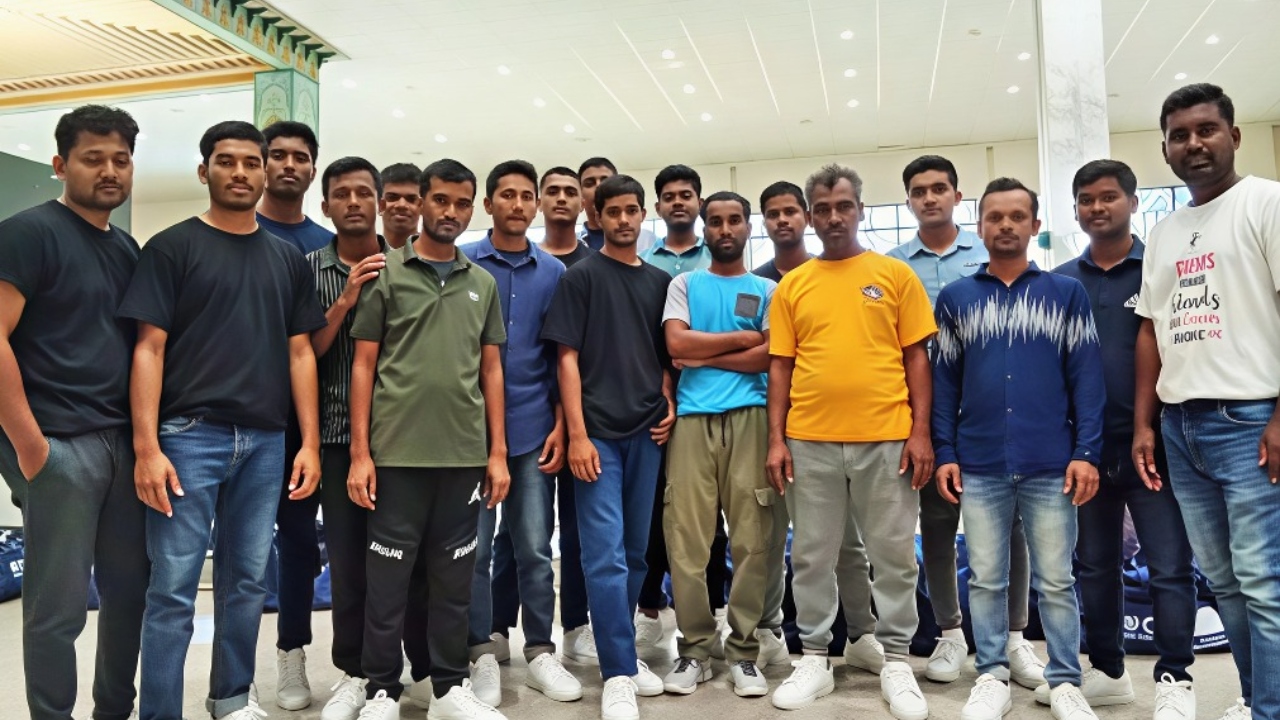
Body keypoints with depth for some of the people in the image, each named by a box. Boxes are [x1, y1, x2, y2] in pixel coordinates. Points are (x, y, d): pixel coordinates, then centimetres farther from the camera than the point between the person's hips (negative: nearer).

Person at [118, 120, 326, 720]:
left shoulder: (288, 259, 12)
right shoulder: (173, 247, 1)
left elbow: (300, 352, 10)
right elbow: (149, 348, -4)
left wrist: (309, 443, 4)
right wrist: (147, 446, -12)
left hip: (265, 442, 4)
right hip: (189, 435, -3)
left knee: (246, 582, 12)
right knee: (173, 589, -1)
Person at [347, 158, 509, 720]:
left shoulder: (482, 284, 12)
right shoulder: (386, 273, 2)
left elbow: (492, 370, 12)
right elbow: (363, 366, 0)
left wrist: (498, 451, 5)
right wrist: (360, 451, -6)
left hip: (465, 455, 3)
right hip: (397, 452, -3)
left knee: (454, 578, 11)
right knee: (387, 576, 5)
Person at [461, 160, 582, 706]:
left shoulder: (554, 272, 7)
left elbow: (560, 354, 8)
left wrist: (560, 423, 0)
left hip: (533, 428, 2)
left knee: (535, 547, 8)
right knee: (474, 547, 5)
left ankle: (541, 652, 20)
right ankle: (482, 654, 19)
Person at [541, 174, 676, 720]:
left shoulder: (659, 281, 12)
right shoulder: (581, 277, 0)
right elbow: (568, 359, -5)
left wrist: (669, 404, 1)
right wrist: (577, 434, -12)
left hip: (646, 433, 5)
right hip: (598, 434, -4)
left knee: (635, 552, 12)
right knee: (606, 556, -5)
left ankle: (620, 650, 27)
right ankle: (618, 675, 4)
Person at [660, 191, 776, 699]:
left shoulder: (767, 290, 14)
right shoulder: (684, 284, 14)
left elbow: (767, 356, -1)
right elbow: (676, 343, -3)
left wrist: (704, 355, -3)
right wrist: (740, 338, 0)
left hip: (749, 418, 0)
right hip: (692, 419, 0)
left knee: (751, 538, 1)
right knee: (686, 539, -1)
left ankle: (743, 650, 12)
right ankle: (695, 648, 12)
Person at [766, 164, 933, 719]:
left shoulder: (895, 275, 4)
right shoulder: (792, 285, 7)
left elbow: (916, 358, 3)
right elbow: (780, 365, 7)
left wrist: (920, 432, -4)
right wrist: (776, 438, 0)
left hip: (885, 439, -1)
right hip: (809, 442, 1)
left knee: (894, 554, 9)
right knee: (811, 555, 10)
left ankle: (896, 661, 24)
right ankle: (814, 658, 24)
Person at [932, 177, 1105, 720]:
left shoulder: (1067, 294, 4)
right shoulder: (955, 298, 7)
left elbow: (1086, 378, 2)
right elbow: (944, 383, 7)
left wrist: (1086, 452, -6)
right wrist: (945, 453, 0)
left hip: (1052, 466, -1)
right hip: (979, 466, 1)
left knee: (1055, 580, 8)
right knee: (985, 579, 9)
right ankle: (992, 676, 21)